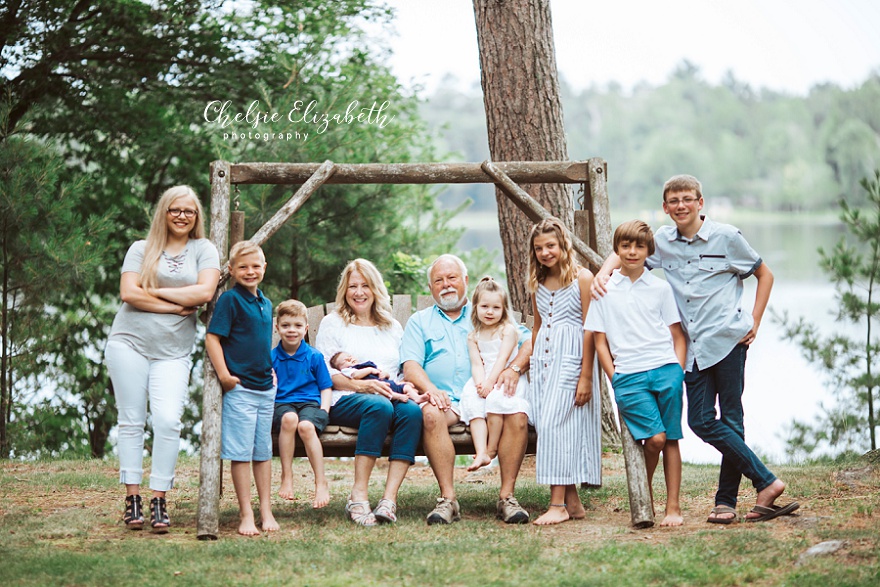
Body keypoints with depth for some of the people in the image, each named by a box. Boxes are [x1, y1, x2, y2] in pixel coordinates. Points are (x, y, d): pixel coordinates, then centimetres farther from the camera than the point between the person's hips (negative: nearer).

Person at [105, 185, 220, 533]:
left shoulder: (203, 250, 9)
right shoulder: (141, 249, 9)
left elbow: (205, 292, -6)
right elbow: (128, 293, -3)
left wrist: (155, 291, -4)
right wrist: (174, 306, -8)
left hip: (173, 351, -1)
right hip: (130, 343, 1)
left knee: (168, 420, -13)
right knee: (131, 421, 1)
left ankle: (159, 501, -5)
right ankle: (132, 498, 7)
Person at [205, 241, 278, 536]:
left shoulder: (266, 303, 13)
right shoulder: (230, 299, -9)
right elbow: (212, 338, -13)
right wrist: (223, 373, -19)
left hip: (265, 388, 7)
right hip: (240, 389, -7)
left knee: (263, 451, 11)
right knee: (241, 453, -3)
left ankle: (266, 511, 17)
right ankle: (246, 514, 2)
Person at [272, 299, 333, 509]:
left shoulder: (314, 357, 10)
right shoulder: (271, 357, 12)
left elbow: (325, 387, 12)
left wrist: (324, 410, -4)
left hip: (310, 403, 0)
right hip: (282, 403, 1)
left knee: (306, 426, -37)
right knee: (289, 418, -38)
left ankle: (321, 482, -26)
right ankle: (286, 477, -30)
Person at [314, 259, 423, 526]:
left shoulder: (393, 327, 25)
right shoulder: (332, 323, 13)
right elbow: (325, 373, 3)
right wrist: (363, 385, -13)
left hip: (392, 397, 3)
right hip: (345, 402, -3)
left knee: (412, 411, -33)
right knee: (379, 406, -38)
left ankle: (389, 499, -39)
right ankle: (358, 496, -38)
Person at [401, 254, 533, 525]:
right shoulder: (419, 322, 22)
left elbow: (528, 341, 10)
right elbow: (411, 366, 6)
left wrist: (514, 368, -11)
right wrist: (431, 389, -15)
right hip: (444, 399, -1)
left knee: (518, 416, -30)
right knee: (431, 414, -36)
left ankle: (507, 496, -25)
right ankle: (448, 498, -35)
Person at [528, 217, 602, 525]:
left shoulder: (582, 278, -6)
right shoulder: (538, 283, 14)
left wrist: (586, 375, -13)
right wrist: (531, 365, 21)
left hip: (570, 359, -6)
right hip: (543, 359, 7)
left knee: (553, 425, -15)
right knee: (549, 427, 1)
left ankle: (558, 505, -13)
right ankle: (573, 502, 7)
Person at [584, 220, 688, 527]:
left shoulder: (660, 288, 10)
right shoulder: (603, 290, 8)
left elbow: (678, 335, 14)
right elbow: (600, 341, 9)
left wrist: (678, 372, 2)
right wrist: (615, 379, 0)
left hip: (666, 369, 2)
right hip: (628, 375, -1)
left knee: (671, 439, 0)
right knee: (655, 437, -13)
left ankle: (673, 506, 7)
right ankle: (644, 498, 9)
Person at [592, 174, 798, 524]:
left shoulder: (726, 237, 1)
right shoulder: (661, 242, 10)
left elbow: (764, 275, 10)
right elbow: (624, 252, 22)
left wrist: (754, 322, 2)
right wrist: (604, 272, -1)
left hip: (728, 340, -4)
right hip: (693, 348, 4)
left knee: (730, 420, -2)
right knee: (701, 421, -5)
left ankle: (726, 501, 3)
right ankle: (766, 482, 0)